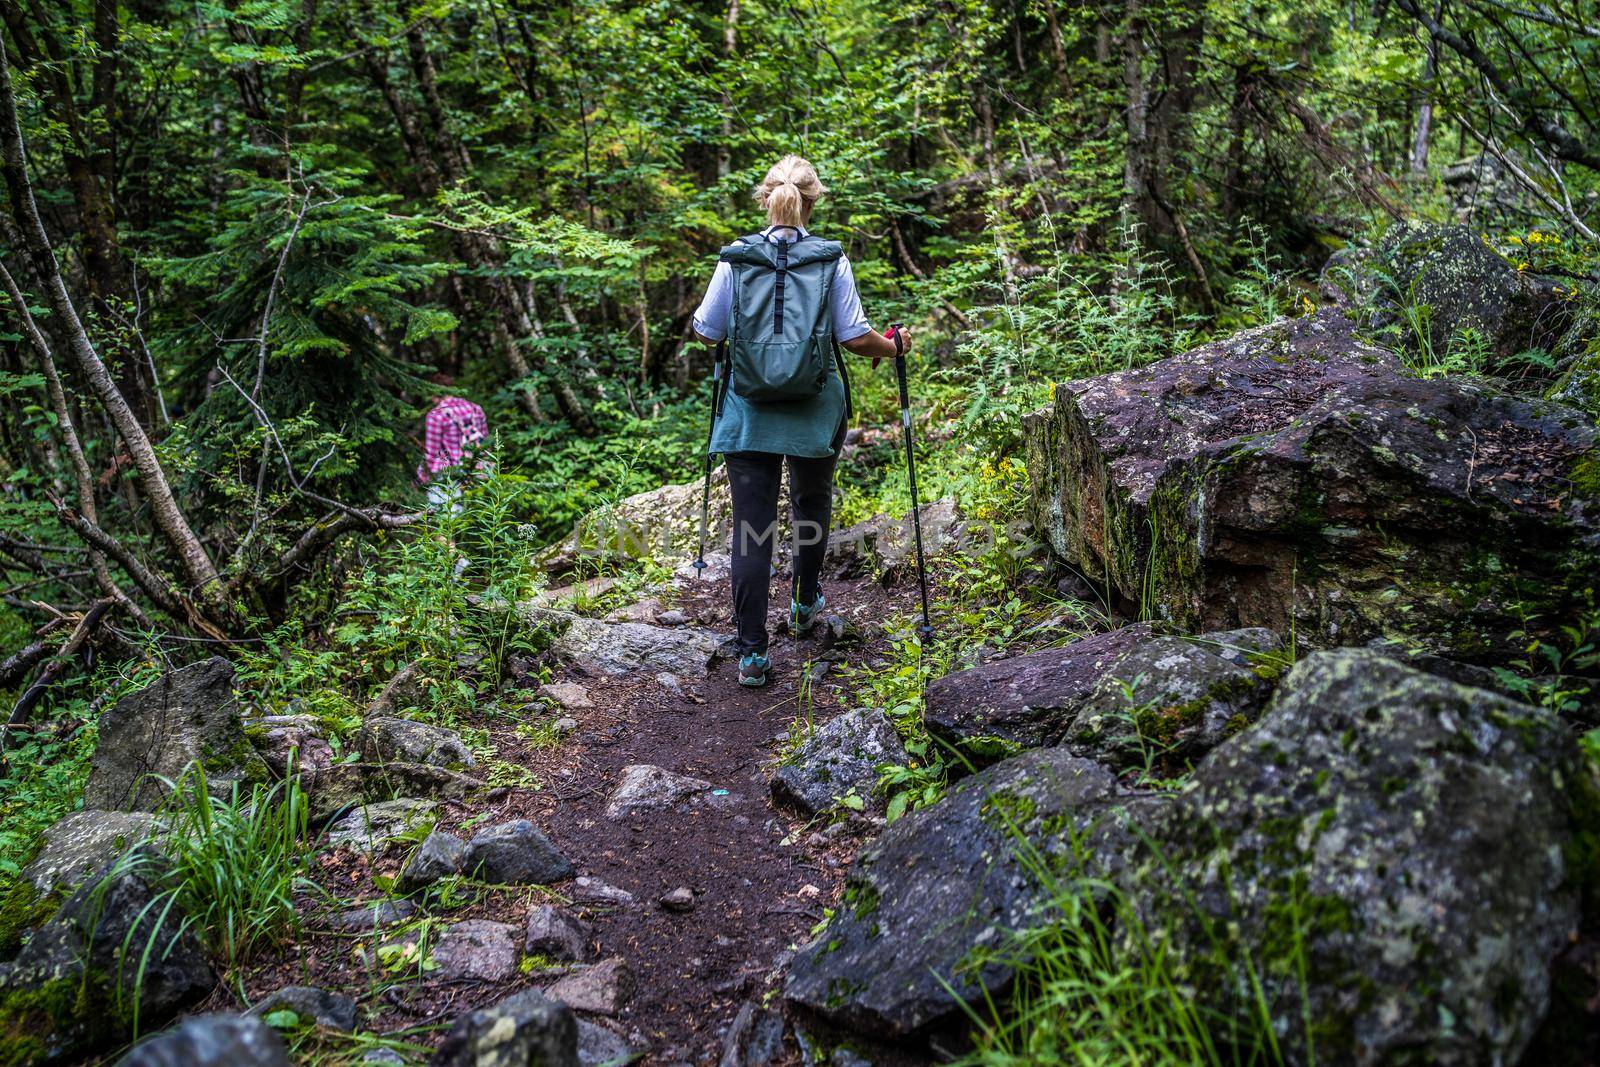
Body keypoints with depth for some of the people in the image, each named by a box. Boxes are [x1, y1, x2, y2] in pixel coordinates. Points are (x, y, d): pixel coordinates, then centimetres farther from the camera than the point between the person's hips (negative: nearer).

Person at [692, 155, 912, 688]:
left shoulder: (736, 258, -3)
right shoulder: (831, 260, -5)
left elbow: (706, 332, 2)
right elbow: (854, 337, -5)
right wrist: (893, 347, 15)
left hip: (748, 409, 0)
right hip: (815, 409, 1)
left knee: (751, 525, 2)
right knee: (811, 504, 26)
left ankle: (752, 652, 0)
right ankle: (806, 603, 43)